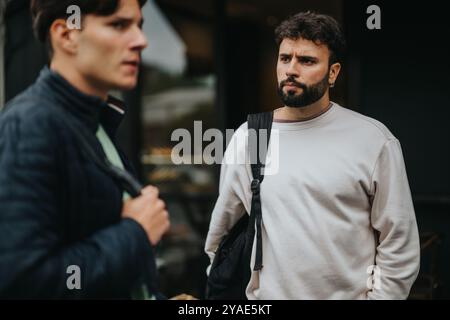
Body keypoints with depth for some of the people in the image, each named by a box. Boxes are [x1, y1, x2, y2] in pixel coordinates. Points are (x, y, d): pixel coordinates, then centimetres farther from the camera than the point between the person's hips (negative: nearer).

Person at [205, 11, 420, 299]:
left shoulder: (374, 140, -10)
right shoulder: (246, 138, -1)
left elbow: (399, 245, -7)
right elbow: (221, 226, 9)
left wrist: (381, 295, -10)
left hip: (351, 294, -2)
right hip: (265, 295, 3)